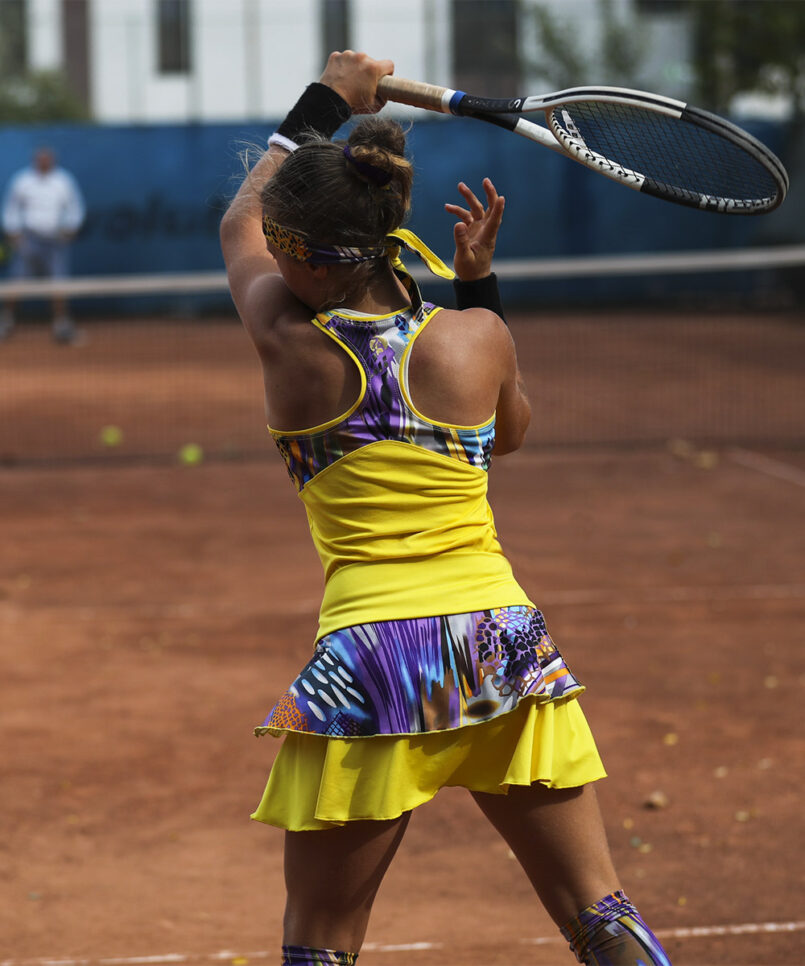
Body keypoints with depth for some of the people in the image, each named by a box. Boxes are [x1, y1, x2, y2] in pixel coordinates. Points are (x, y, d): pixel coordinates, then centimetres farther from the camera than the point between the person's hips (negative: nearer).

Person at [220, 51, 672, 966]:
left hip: (369, 659, -2)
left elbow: (237, 221, 18)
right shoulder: (475, 338, -2)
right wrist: (480, 282, 17)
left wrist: (325, 102, 27)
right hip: (503, 638, 2)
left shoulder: (285, 336, -5)